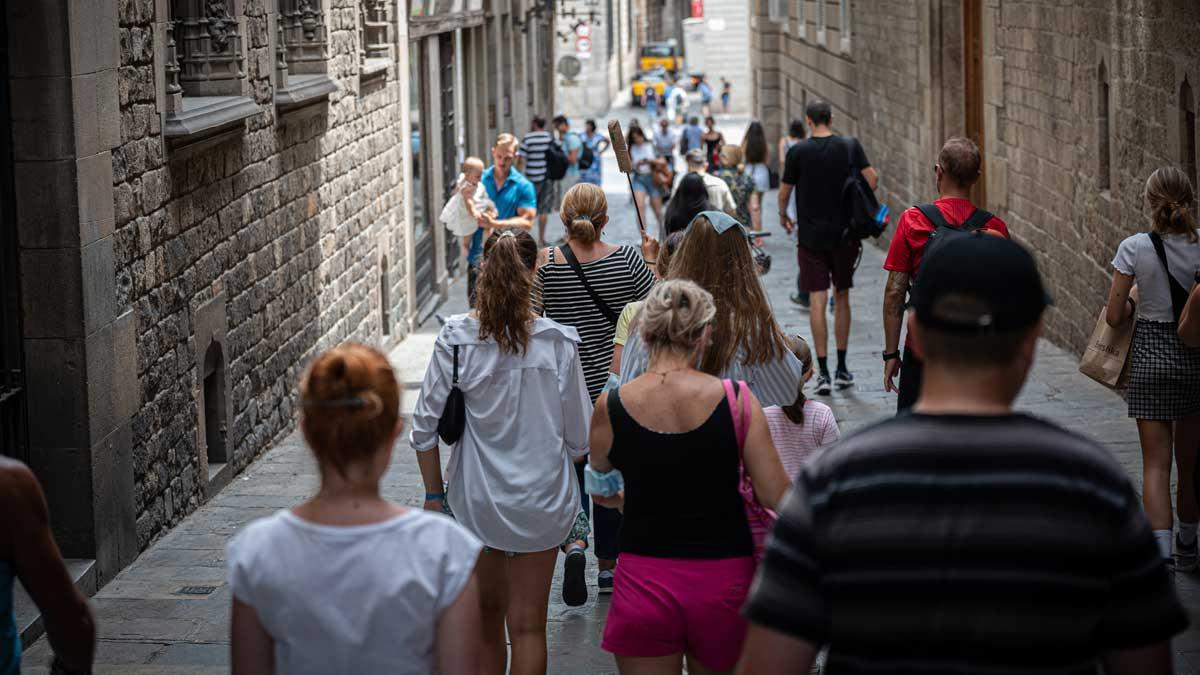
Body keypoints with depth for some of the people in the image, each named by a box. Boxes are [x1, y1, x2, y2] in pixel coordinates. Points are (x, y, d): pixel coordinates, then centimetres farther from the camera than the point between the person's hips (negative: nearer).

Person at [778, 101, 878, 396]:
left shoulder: (798, 152, -6)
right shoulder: (850, 146, -2)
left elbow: (784, 192, 0)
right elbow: (872, 178, -5)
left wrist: (783, 216, 20)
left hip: (811, 236, -2)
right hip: (844, 234, 2)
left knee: (818, 300, -1)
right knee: (841, 297, 13)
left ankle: (823, 372, -5)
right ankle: (842, 369, 16)